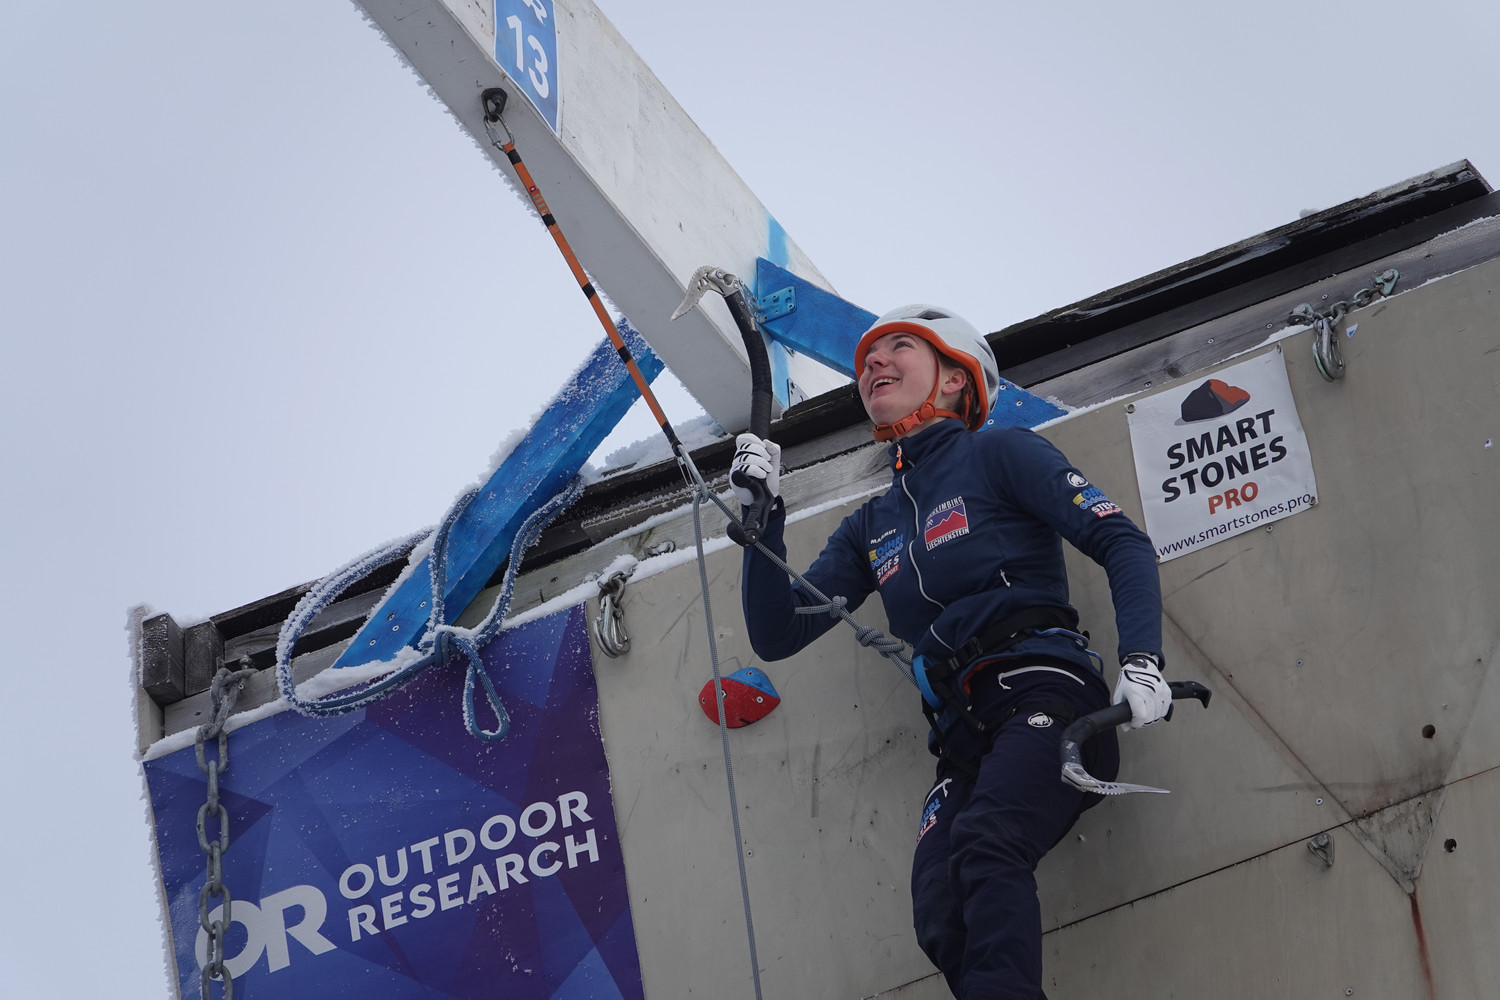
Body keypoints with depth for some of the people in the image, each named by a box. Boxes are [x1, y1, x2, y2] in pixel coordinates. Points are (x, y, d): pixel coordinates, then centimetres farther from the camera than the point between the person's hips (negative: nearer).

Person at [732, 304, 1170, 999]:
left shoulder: (999, 454, 9)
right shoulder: (870, 530, 25)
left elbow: (1121, 542, 1)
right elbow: (774, 635, 21)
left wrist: (1141, 661, -15)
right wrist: (763, 515, 8)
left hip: (1044, 697, -4)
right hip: (963, 737, 5)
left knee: (982, 844, -34)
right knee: (942, 919, -23)